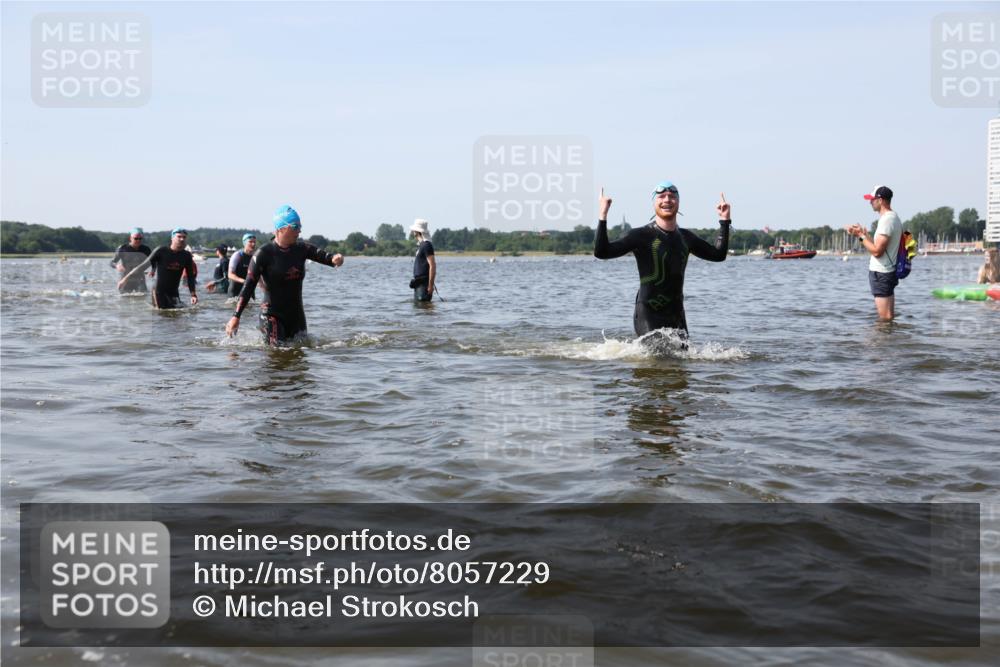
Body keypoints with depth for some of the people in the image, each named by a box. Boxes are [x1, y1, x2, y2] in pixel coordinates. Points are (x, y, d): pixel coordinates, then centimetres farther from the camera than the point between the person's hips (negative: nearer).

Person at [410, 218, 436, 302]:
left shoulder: (426, 245, -13)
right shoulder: (420, 245, 17)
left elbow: (432, 266, -19)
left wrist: (431, 285, -22)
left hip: (424, 284, -10)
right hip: (418, 284, 10)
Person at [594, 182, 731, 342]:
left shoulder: (686, 237, 11)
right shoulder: (642, 235, -7)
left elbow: (718, 255, 22)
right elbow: (601, 252, -15)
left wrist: (724, 221, 16)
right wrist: (603, 216, -24)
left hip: (677, 315, 6)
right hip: (648, 315, -6)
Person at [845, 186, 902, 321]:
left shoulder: (887, 220, -18)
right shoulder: (894, 217, 14)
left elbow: (876, 251, -22)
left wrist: (862, 236, -10)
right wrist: (863, 233, 11)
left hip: (880, 274, -11)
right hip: (889, 271, 11)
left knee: (885, 317, -7)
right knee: (890, 317, 14)